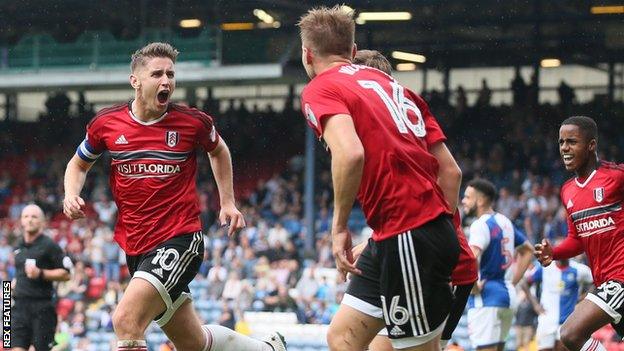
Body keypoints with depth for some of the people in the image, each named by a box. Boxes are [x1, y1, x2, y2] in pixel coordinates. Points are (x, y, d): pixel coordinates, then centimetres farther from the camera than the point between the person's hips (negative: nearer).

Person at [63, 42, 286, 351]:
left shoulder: (193, 122, -5)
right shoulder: (106, 123, -1)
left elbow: (218, 151, 18)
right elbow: (78, 164, 17)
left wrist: (227, 203, 13)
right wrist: (71, 195, -3)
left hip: (180, 241, -4)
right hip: (136, 249, 4)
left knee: (125, 322, -25)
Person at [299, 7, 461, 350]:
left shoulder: (320, 90, -3)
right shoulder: (390, 84, 19)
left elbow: (350, 153, -24)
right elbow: (450, 170, 17)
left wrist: (339, 226, -14)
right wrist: (445, 230, 22)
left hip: (407, 239, -9)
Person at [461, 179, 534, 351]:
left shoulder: (481, 225, -13)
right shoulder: (505, 222, 13)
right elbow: (528, 250, 26)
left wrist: (473, 286, -16)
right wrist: (513, 282, 21)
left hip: (486, 298, -9)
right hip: (508, 294, 9)